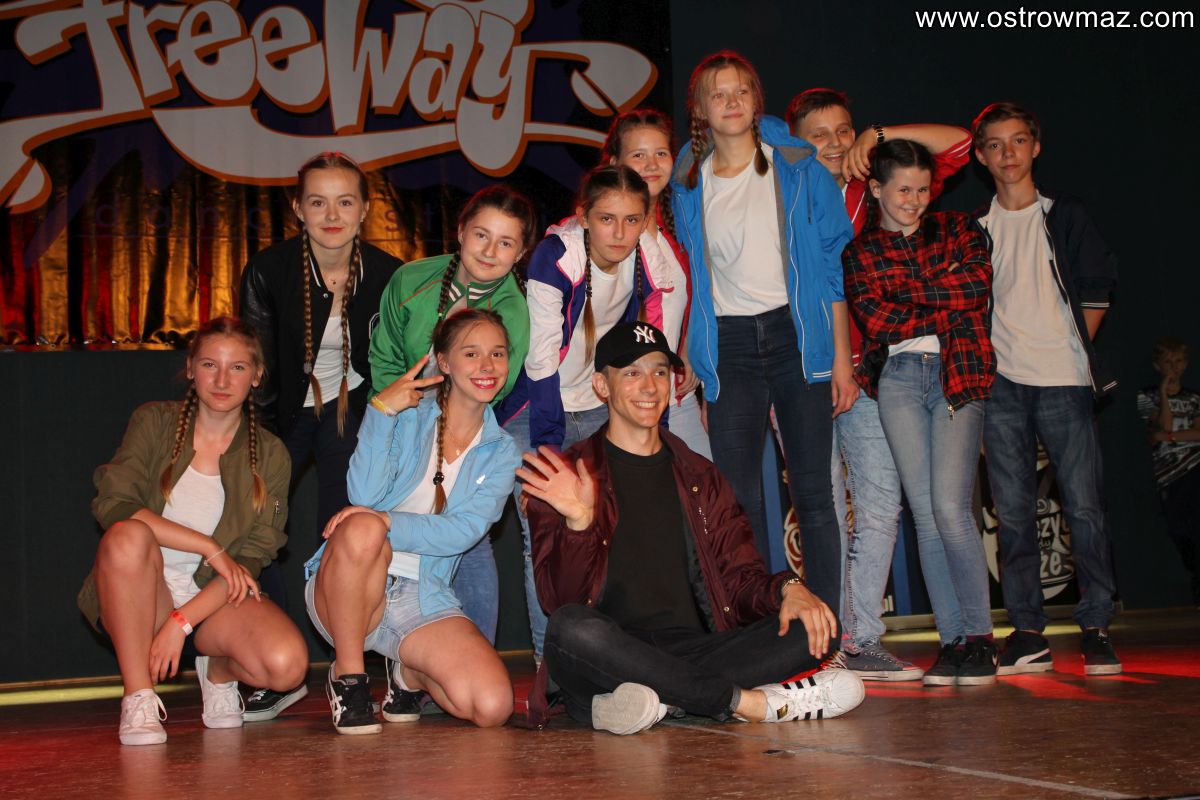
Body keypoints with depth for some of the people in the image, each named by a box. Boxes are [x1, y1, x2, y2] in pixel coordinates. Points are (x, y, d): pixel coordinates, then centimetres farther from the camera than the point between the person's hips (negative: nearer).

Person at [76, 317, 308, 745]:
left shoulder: (269, 455, 2)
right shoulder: (154, 422, 1)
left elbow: (251, 560, -6)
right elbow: (113, 505, -14)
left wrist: (181, 623, -19)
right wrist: (208, 547, -18)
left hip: (216, 597, 1)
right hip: (145, 595, -1)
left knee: (287, 664, -28)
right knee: (130, 536, -35)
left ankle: (219, 673, 9)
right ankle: (139, 698, -22)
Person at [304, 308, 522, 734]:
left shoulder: (502, 454, 10)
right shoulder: (407, 415, 5)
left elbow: (462, 532, -8)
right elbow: (365, 495, -12)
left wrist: (388, 522, -24)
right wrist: (380, 410, -20)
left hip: (423, 599, 2)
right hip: (343, 589, -2)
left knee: (492, 707, -23)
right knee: (362, 528, -38)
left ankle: (410, 674, 12)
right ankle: (348, 675, -16)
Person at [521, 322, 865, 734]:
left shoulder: (700, 477, 21)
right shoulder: (564, 477, 6)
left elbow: (741, 579, 16)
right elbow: (559, 598, -3)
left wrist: (787, 588, -7)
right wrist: (578, 523, -22)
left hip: (693, 650, 4)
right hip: (612, 658, -4)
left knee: (819, 629, -17)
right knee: (572, 627, -38)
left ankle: (661, 698, -30)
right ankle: (751, 701, -30)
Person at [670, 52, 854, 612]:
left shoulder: (797, 168, 2)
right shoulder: (688, 185, 8)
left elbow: (833, 264, 2)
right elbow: (686, 277, 14)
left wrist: (842, 356, -3)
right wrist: (683, 358, 5)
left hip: (797, 335, -2)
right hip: (728, 345, 2)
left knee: (812, 493, -2)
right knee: (739, 499, 0)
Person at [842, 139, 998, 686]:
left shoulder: (957, 229, 14)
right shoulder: (859, 251, 12)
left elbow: (978, 285, -4)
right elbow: (874, 319, -3)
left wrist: (906, 289, -3)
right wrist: (945, 301, -2)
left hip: (958, 373, -1)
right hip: (897, 379, 1)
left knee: (950, 506, -14)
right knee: (924, 512, -2)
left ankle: (979, 637, -3)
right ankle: (952, 640, 5)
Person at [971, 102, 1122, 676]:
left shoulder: (1065, 216, 9)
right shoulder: (973, 230, 12)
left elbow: (1097, 289, 9)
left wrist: (1072, 350, 4)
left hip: (1063, 380, -2)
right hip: (1001, 385, 2)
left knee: (1084, 505, -6)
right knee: (1013, 511, 1)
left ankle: (1096, 628, 2)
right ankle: (1028, 632, 7)